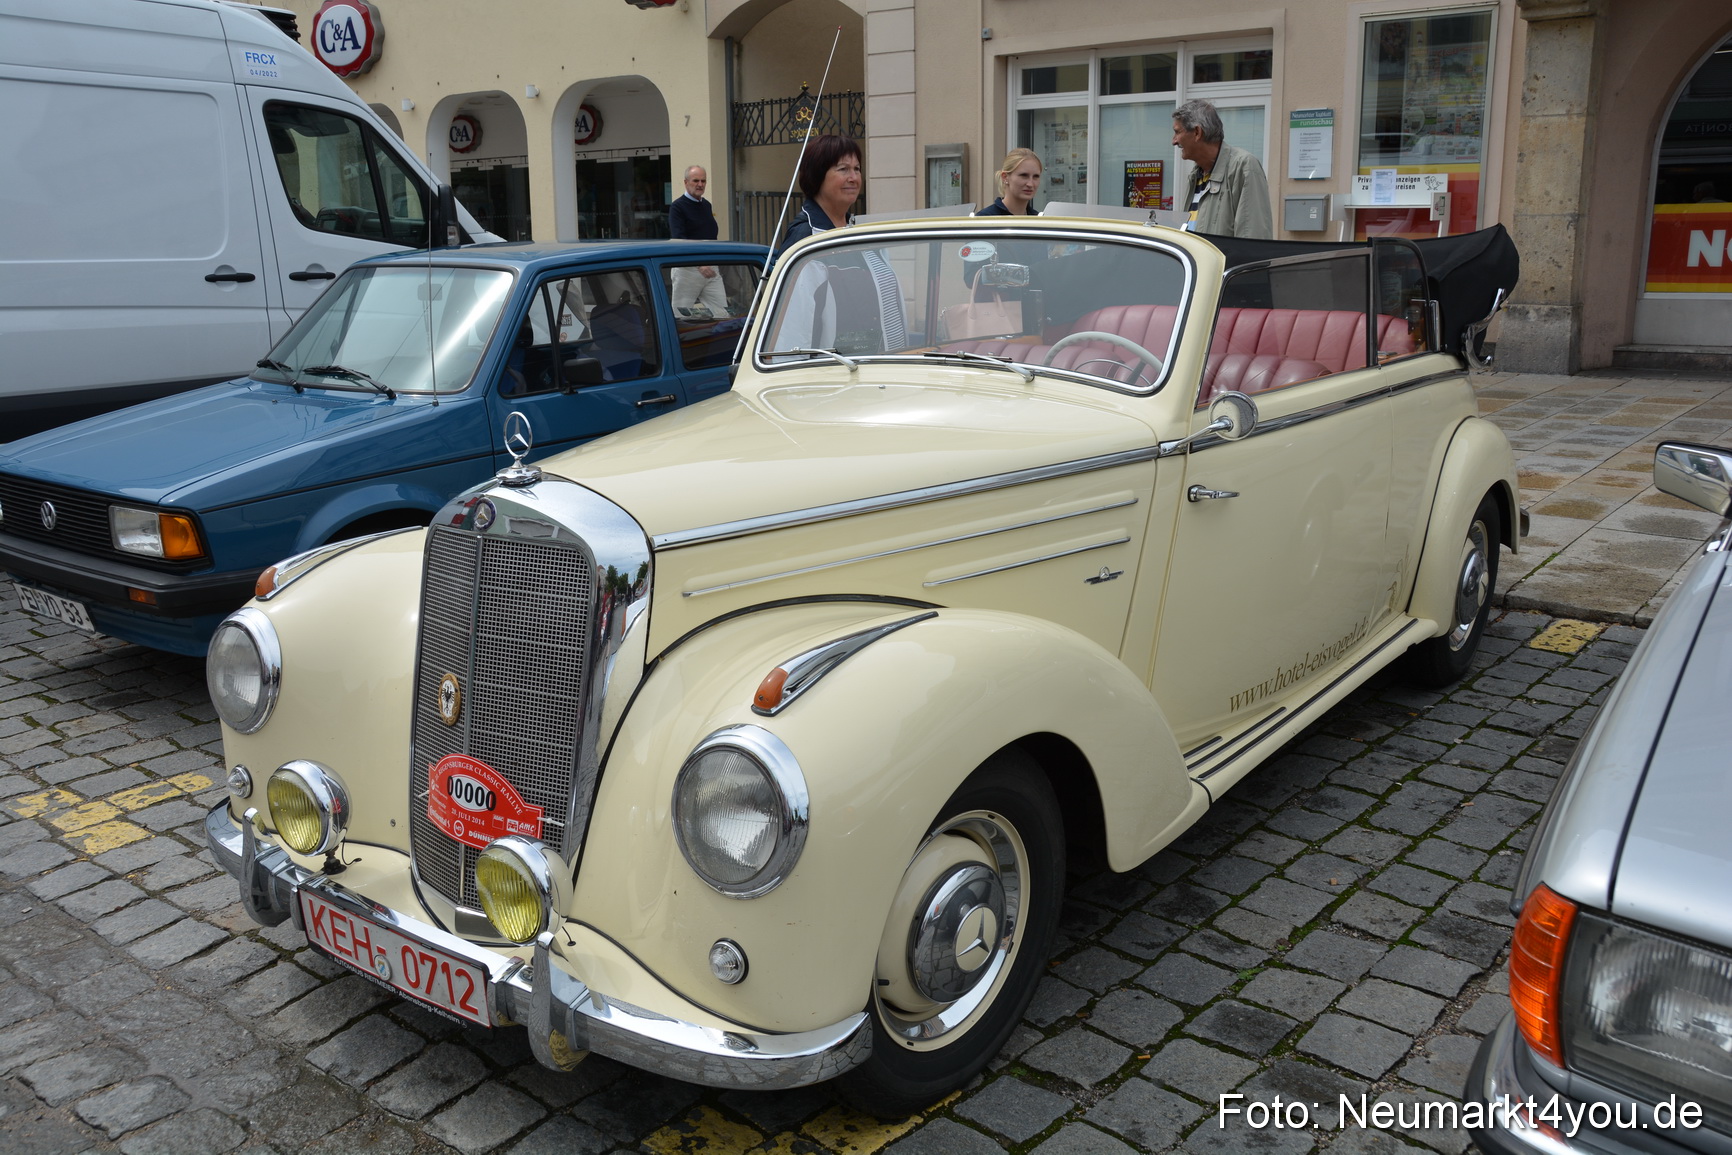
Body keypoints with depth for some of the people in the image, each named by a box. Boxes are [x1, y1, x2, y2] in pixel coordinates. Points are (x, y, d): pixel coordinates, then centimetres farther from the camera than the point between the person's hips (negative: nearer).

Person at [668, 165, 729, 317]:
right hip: (687, 269, -6)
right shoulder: (677, 207, -7)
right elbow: (678, 240, -19)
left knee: (722, 313, -2)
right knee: (680, 315, 2)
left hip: (710, 269, 6)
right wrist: (699, 264, -31)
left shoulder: (707, 205, 16)